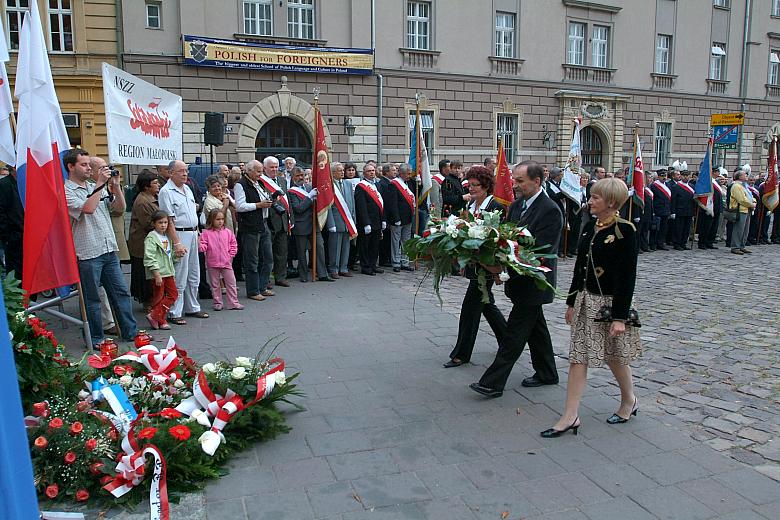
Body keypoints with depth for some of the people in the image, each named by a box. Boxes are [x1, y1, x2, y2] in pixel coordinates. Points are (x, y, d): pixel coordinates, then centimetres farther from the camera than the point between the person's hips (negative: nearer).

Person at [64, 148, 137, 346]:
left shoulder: (97, 187, 14)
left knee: (121, 292, 10)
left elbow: (120, 207, 12)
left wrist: (116, 185, -1)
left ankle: (130, 331, 19)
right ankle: (95, 339, 16)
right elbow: (88, 208, -21)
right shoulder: (66, 191, -6)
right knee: (92, 299, 5)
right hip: (88, 253, -6)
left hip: (109, 250, 6)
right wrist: (100, 183, -15)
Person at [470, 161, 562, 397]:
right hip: (522, 280, 8)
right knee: (535, 327, 19)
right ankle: (547, 373, 35)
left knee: (514, 332, -6)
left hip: (534, 283, -8)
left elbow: (540, 250, -24)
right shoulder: (516, 205, 7)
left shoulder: (550, 211, -18)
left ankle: (493, 382, -2)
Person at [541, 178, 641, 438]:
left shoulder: (624, 230, -14)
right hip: (586, 300, 7)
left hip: (610, 302, -7)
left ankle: (629, 401, 38)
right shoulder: (590, 227, 6)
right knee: (578, 357, 3)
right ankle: (571, 416, 7)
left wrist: (620, 316, -18)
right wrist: (572, 302, 13)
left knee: (614, 356, 12)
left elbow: (628, 277, -16)